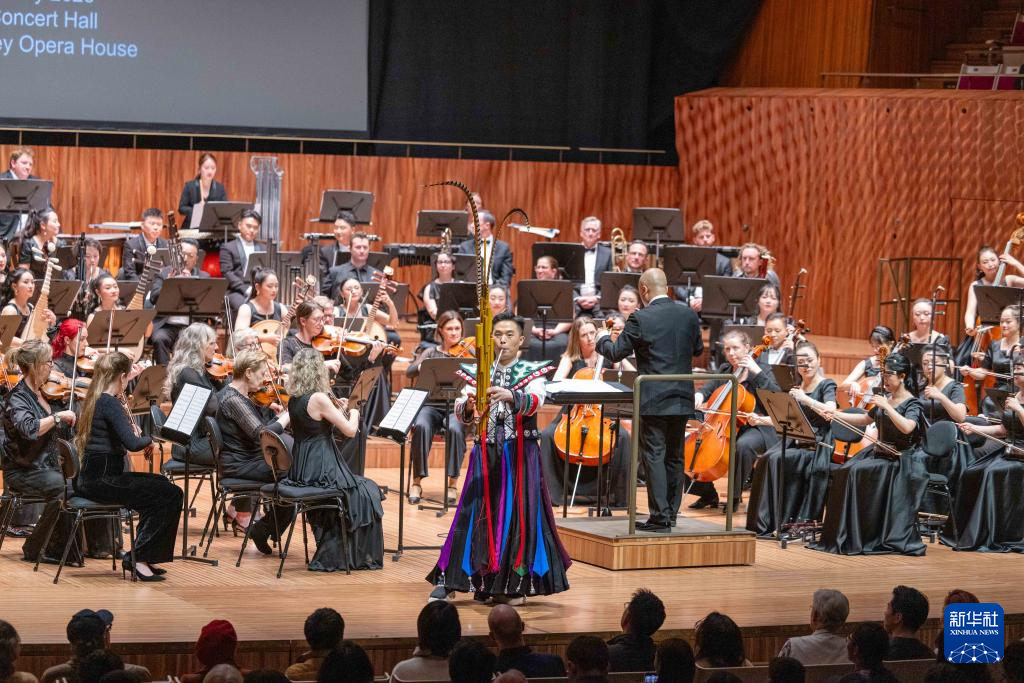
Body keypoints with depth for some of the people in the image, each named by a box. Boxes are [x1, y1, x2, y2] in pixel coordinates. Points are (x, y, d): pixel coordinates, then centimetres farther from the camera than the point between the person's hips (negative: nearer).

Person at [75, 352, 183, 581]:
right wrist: (149, 439, -6)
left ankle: (138, 556, 19)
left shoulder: (93, 399, 12)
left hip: (90, 478, 10)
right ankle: (138, 558, -6)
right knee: (170, 495, -11)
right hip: (102, 479, -10)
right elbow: (132, 443, -28)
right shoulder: (110, 403, -17)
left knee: (159, 486, 21)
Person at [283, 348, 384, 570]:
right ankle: (362, 557, 16)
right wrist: (353, 413, 5)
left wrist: (338, 410, 12)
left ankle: (330, 555, 28)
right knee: (367, 492, 11)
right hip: (320, 469, -8)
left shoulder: (294, 400, 7)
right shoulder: (318, 399, -18)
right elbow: (350, 430, -15)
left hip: (301, 469, 8)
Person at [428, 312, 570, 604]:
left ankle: (514, 585, 4)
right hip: (486, 453, 2)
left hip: (520, 455, -1)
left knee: (518, 512, -3)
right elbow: (460, 413, -4)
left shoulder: (532, 372, 2)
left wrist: (510, 396, -39)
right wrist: (469, 405, -27)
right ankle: (447, 580, -1)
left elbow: (534, 402, -19)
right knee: (478, 513, -2)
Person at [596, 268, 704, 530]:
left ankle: (660, 517, -5)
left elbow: (616, 353, -6)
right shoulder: (689, 315, 3)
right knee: (674, 456, 15)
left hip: (653, 400, -5)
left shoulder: (641, 319, -13)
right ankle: (671, 512, 22)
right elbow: (698, 349, 17)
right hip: (682, 399, 5)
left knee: (654, 457, -2)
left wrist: (602, 339, 14)